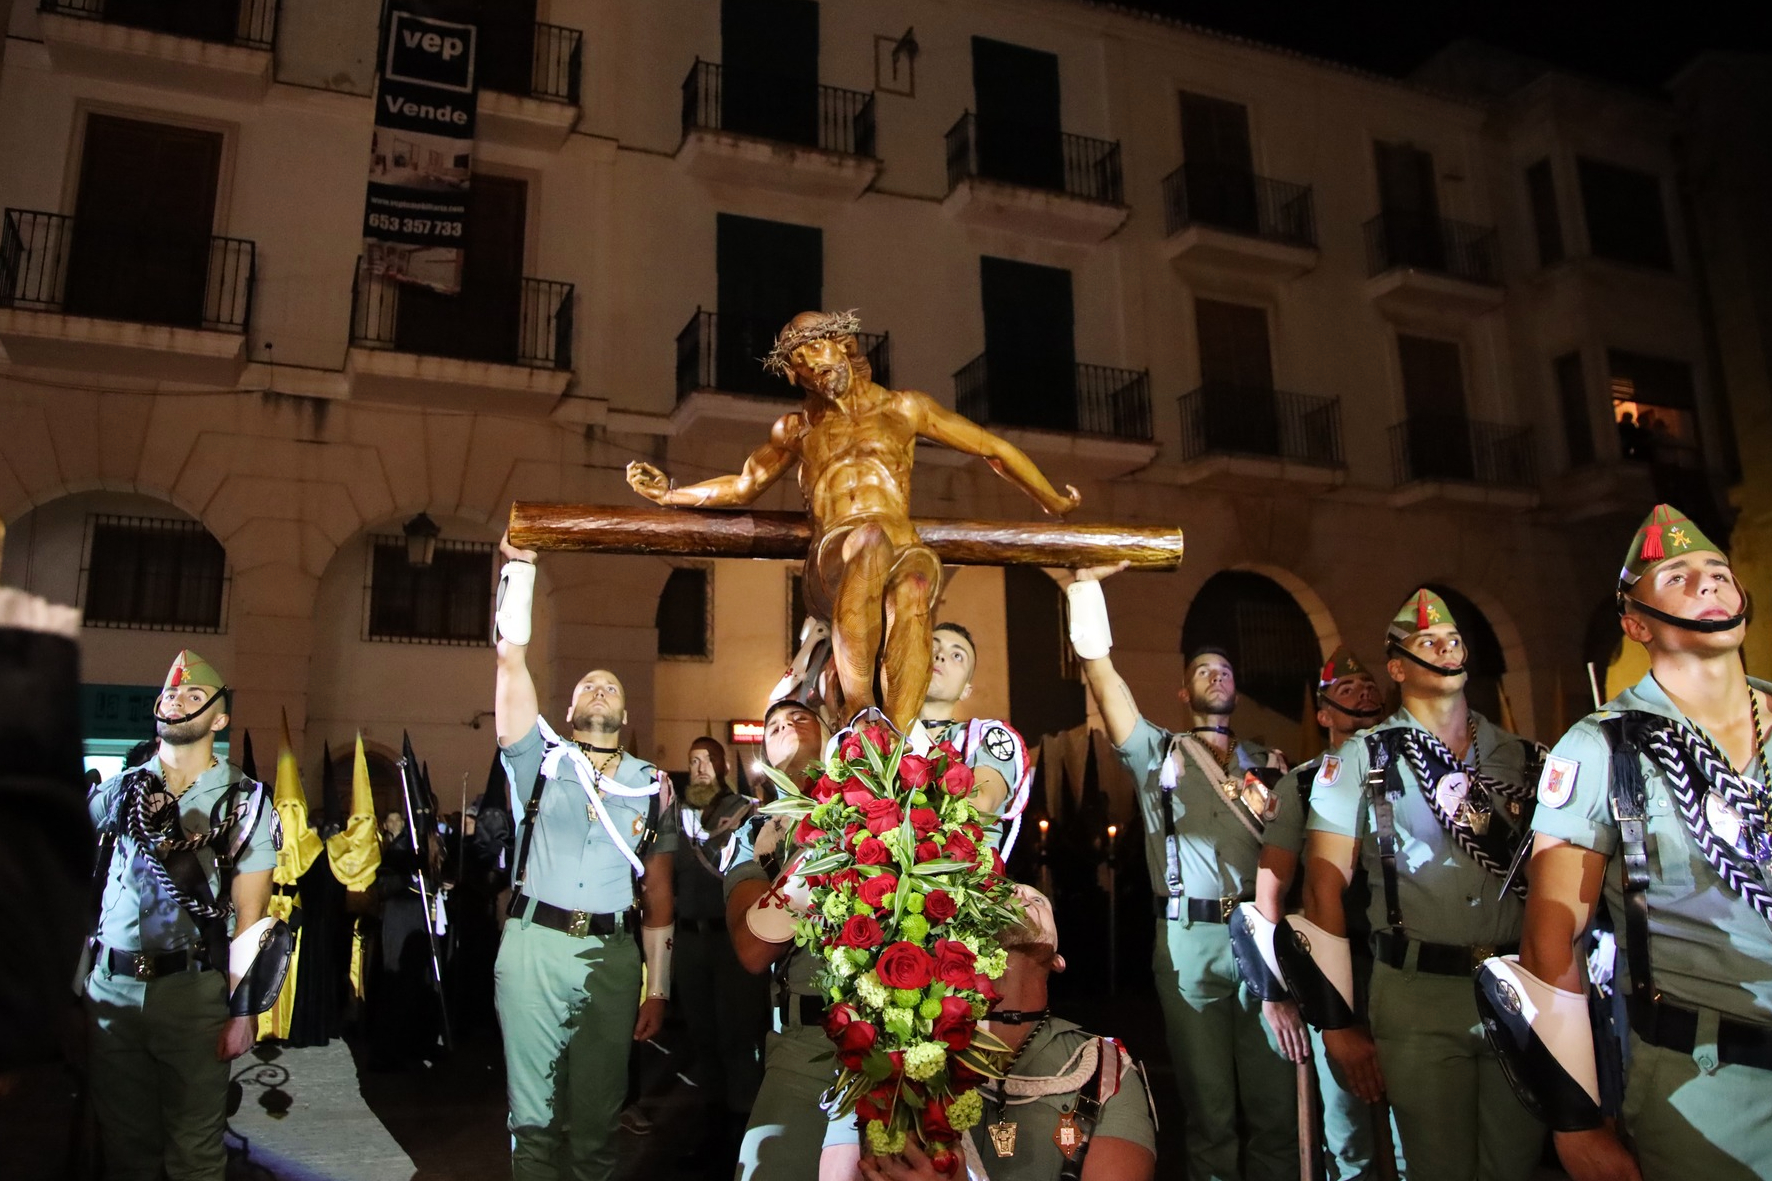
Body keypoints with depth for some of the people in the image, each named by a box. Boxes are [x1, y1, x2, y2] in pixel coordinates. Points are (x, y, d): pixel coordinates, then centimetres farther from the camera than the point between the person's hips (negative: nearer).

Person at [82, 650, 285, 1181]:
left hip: (192, 992, -3)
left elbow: (251, 917, -5)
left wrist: (243, 1010, -9)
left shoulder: (244, 801, -2)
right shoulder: (117, 791, 9)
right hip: (110, 989, 3)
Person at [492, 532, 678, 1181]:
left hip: (613, 955, 1)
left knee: (598, 1115, 8)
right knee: (534, 1113, 4)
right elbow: (512, 659, -3)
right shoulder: (540, 759, 6)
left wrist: (657, 988, 4)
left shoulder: (652, 786, 9)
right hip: (535, 944, -1)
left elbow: (658, 894, 9)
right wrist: (520, 567, -7)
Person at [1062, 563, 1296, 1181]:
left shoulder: (1269, 763, 18)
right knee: (1210, 1112, 4)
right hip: (1191, 941, -2)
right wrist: (1087, 583, -8)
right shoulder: (1157, 752, 10)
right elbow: (1099, 669, -2)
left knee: (1276, 1107, 2)